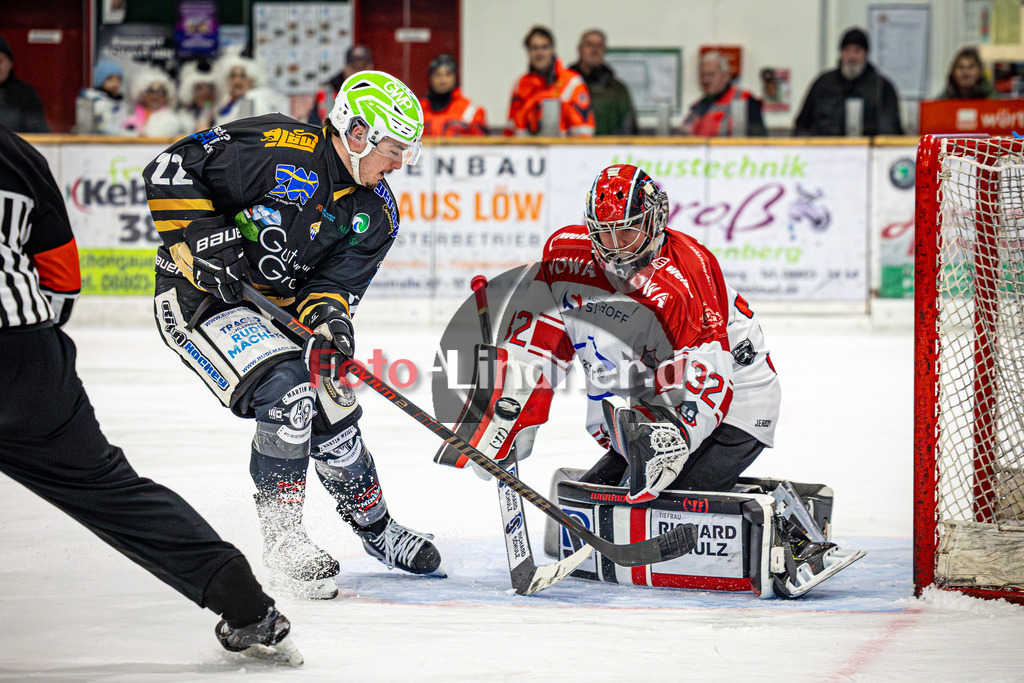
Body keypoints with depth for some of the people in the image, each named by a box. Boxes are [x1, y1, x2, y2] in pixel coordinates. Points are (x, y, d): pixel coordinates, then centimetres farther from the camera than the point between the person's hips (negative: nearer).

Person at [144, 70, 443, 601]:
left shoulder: (377, 216, -1)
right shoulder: (279, 152, -25)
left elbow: (335, 280, -6)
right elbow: (169, 170, -23)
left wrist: (330, 317, -28)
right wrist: (203, 243, -28)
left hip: (274, 306, 8)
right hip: (197, 298, -8)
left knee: (332, 412, 8)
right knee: (285, 391, -24)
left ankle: (375, 526, 32)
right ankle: (282, 539, -12)